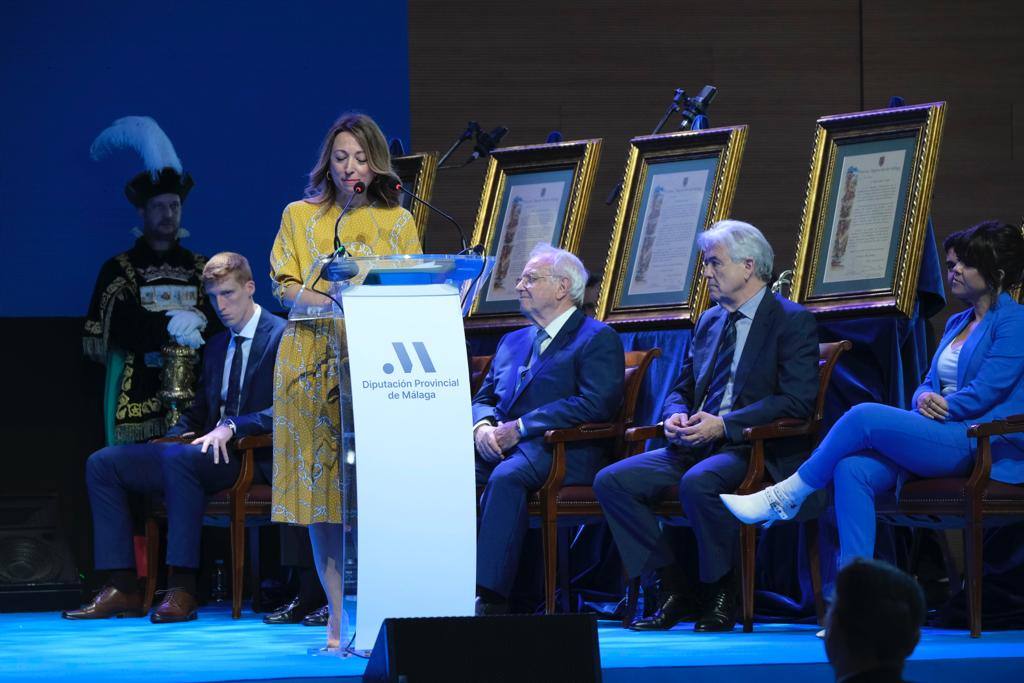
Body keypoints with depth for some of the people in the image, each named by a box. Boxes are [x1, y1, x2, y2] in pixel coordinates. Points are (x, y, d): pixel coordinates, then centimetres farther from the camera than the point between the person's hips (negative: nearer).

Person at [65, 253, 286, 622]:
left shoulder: (282, 337, -3)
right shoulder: (217, 345, 23)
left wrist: (231, 427, -24)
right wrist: (175, 436, 5)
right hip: (208, 449, 9)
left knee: (179, 458, -38)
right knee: (101, 463, -4)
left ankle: (182, 591, -38)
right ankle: (121, 587, -12)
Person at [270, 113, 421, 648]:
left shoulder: (397, 221, 11)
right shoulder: (300, 216, 11)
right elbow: (285, 287, 3)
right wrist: (340, 303, -13)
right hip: (312, 361, 1)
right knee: (321, 490, -3)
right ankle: (337, 617, 0)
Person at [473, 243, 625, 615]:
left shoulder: (598, 339, 3)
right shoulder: (513, 341, 28)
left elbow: (596, 404, -11)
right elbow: (484, 398, 24)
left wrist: (520, 427, -14)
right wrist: (483, 427, -3)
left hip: (558, 451, -6)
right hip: (498, 446, 6)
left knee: (506, 477, -38)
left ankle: (491, 595, -41)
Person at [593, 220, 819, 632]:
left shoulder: (792, 321, -3)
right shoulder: (708, 322, 20)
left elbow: (797, 400, -14)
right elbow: (682, 389, 25)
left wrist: (724, 425, -20)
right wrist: (676, 414, -1)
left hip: (755, 449, -8)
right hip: (695, 444, 8)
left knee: (698, 483, -38)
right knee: (611, 482, -11)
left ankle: (721, 596, -18)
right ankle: (674, 590, -7)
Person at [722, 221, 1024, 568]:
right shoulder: (957, 323, 24)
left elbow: (985, 391, -13)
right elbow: (929, 383, 20)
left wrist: (939, 408, -7)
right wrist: (924, 399, -4)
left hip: (982, 446, -8)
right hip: (944, 441, 8)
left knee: (865, 416, -23)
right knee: (853, 469, -19)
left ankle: (786, 497, -9)